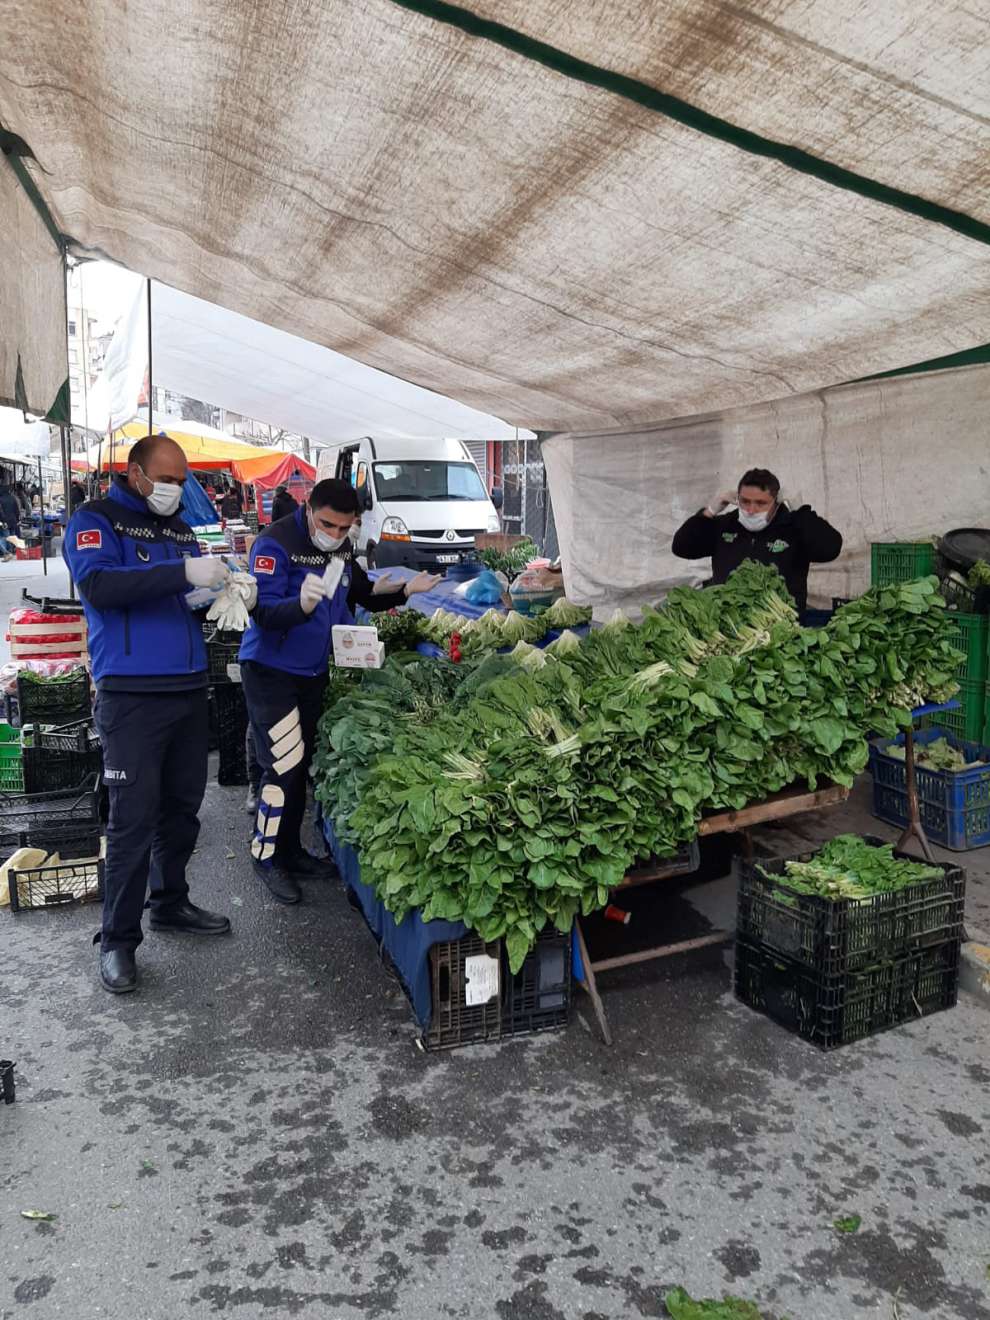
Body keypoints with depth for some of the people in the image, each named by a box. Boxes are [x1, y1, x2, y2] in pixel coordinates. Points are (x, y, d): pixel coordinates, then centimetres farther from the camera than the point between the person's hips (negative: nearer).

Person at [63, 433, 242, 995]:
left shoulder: (180, 529, 16)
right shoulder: (96, 520, -3)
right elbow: (97, 585, -21)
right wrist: (184, 573, -27)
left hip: (190, 688, 7)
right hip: (131, 694, -7)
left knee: (183, 807, 14)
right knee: (134, 818, -4)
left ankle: (170, 902, 32)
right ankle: (118, 939, 9)